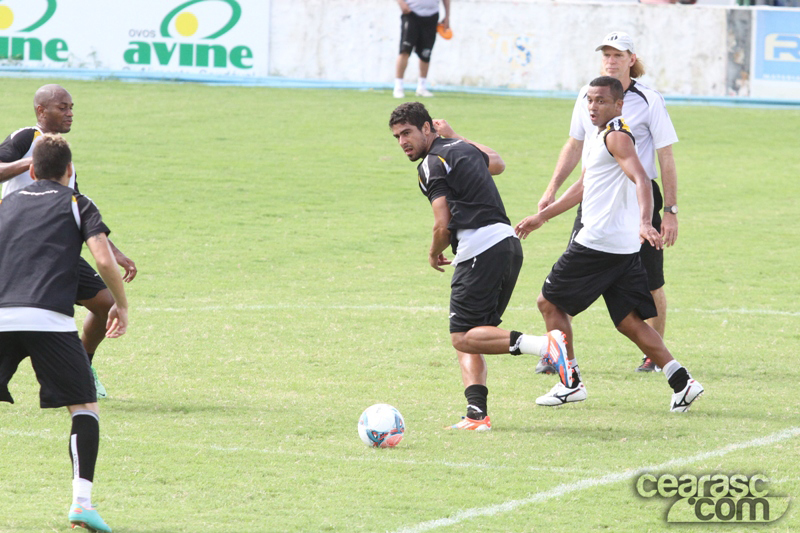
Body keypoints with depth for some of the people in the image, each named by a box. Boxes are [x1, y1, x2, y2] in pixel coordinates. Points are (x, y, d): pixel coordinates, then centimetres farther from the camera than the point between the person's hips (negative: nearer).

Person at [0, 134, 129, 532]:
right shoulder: (77, 205, 13)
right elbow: (104, 260, 0)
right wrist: (122, 305, 14)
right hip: (49, 318, -3)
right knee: (84, 407, 6)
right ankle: (81, 500, -11)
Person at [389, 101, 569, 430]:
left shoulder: (432, 164, -4)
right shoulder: (462, 148, 21)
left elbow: (443, 225, -10)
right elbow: (497, 163, 46)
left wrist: (434, 254, 10)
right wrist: (454, 135, 49)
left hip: (480, 250, -9)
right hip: (508, 242, 9)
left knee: (462, 338, -7)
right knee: (468, 336, 12)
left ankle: (542, 345, -25)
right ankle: (477, 413, -3)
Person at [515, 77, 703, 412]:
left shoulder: (617, 135, -10)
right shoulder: (597, 135, 20)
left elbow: (641, 180, -24)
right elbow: (583, 186, 32)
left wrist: (644, 223, -40)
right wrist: (542, 217, 36)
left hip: (599, 243, -9)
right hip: (624, 247, 9)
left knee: (549, 302, 5)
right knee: (629, 322, 5)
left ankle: (570, 382, 7)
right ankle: (681, 381, -5)